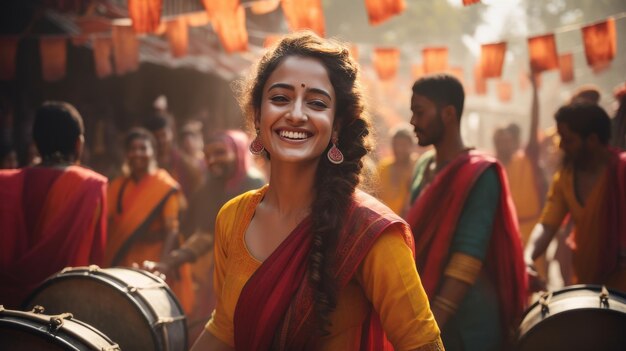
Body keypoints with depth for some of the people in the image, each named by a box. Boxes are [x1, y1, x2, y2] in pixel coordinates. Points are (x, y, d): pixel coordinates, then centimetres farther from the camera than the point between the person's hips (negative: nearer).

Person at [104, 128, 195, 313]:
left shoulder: (165, 187, -4)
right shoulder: (117, 186, 10)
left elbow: (172, 229, -11)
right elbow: (108, 224, 9)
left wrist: (162, 262, -24)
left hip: (153, 264, -4)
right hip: (124, 266, 4)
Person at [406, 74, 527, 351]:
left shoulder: (479, 175, -14)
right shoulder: (423, 166, 9)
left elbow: (468, 258, -21)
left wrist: (432, 325, -26)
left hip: (464, 320, -7)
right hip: (420, 310, 7)